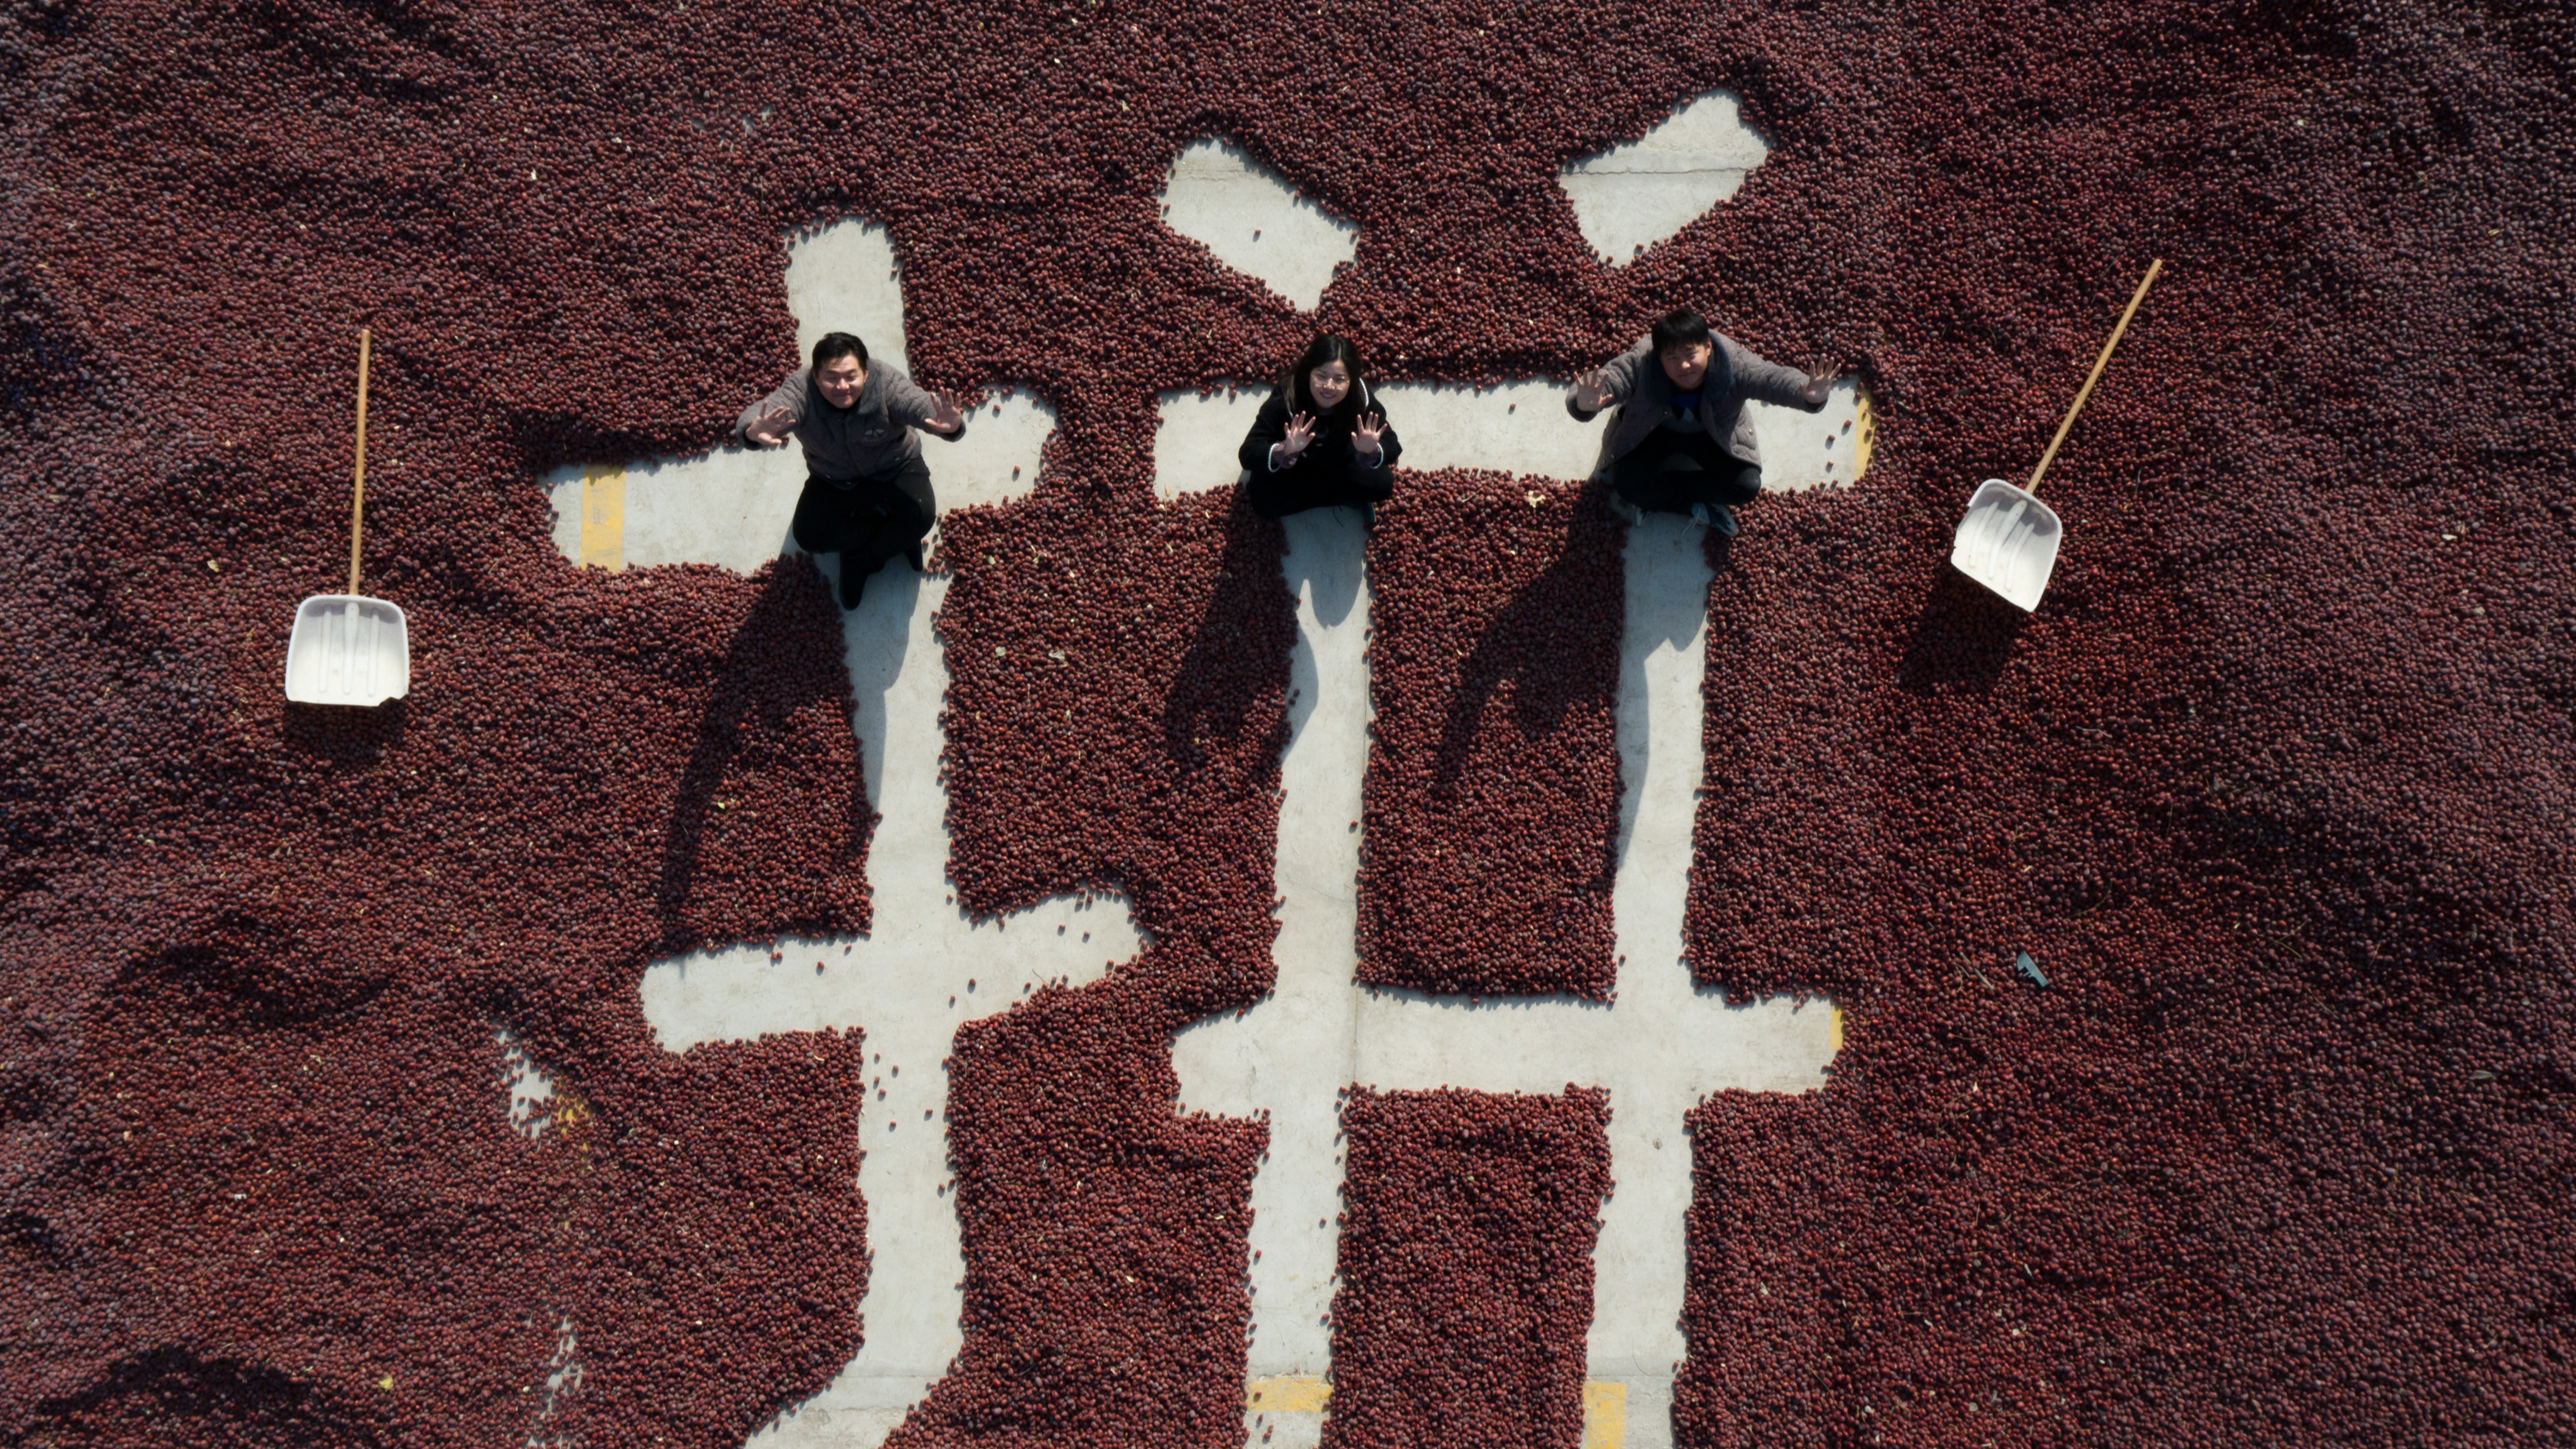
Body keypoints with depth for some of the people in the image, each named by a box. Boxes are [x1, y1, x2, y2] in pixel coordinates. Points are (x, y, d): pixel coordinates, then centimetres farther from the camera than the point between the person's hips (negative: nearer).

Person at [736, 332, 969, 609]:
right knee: (807, 536, -18)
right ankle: (896, 536, 2)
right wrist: (754, 432, -75)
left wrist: (951, 427, -72)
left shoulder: (887, 383, -31)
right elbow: (760, 413, -48)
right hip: (832, 480, 2)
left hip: (893, 469, -2)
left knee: (921, 515, -28)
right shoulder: (800, 389, -30)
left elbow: (923, 407, -46)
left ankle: (861, 561, 0)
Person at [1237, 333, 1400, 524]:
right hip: (1294, 466, -1)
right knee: (1265, 501, -27)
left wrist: (1372, 451, -50)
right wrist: (1284, 451, -59)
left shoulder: (1361, 399, -30)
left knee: (1383, 484, -19)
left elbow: (1392, 446, -25)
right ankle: (1347, 496, -4)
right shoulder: (1286, 398, -36)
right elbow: (1247, 452, -38)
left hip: (1341, 464, 1)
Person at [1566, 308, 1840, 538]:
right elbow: (1604, 380, -49)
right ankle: (1701, 509, -5)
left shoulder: (1734, 364, -37)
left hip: (1712, 436, 1)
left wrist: (1811, 397, -69)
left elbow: (1776, 379, -45)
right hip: (1655, 433, -1)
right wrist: (1585, 405, -75)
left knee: (1748, 485, -18)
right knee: (1627, 483, -24)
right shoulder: (1640, 365, -38)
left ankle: (1658, 494, -5)